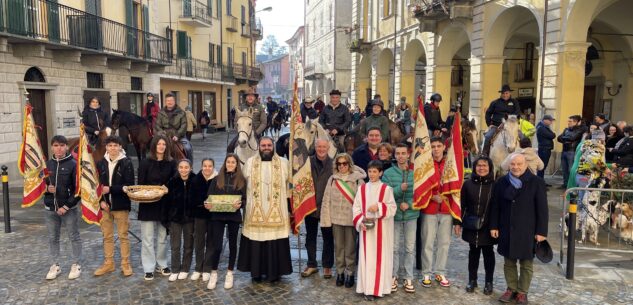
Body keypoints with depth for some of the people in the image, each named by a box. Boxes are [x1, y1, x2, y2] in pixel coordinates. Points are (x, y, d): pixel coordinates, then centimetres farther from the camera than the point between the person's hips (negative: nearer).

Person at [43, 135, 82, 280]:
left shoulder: (73, 164, -8)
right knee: (52, 238, 12)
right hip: (50, 208, 4)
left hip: (69, 208, -4)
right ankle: (55, 265, 24)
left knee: (74, 237, 6)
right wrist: (47, 188, -9)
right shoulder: (47, 164, 4)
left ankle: (76, 265, 17)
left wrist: (66, 206, -14)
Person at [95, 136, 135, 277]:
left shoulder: (126, 163, -8)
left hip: (121, 205, -4)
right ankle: (108, 263, 24)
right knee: (107, 236, 12)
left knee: (123, 236, 4)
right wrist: (102, 200, -8)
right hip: (105, 205, 4)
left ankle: (125, 264, 15)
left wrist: (110, 189, -21)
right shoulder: (101, 163, 3)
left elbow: (129, 185, -12)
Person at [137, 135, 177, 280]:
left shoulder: (171, 163, 2)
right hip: (148, 204, -2)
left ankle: (161, 264, 26)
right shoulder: (145, 163, -3)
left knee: (163, 237, 12)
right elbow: (140, 184, -4)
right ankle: (149, 268, 11)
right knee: (148, 238, 2)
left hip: (164, 205, 2)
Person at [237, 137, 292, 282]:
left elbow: (288, 186, 6)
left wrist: (289, 209, 2)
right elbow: (243, 185, 10)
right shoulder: (250, 162, 7)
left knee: (275, 243, 1)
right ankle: (256, 272, 16)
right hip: (255, 211, 1)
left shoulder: (283, 163, 5)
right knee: (255, 243, 2)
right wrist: (244, 206, 5)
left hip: (277, 211, 0)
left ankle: (275, 272, 14)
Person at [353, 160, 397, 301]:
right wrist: (360, 222, -8)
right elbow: (356, 207, 6)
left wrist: (379, 207, -19)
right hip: (366, 227, 2)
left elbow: (392, 207, -4)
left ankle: (379, 287, 9)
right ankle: (368, 289, 7)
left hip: (382, 228, -2)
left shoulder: (386, 189, -2)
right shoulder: (362, 188, 6)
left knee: (381, 256, 1)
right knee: (367, 257, 2)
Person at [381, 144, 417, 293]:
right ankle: (393, 276, 19)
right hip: (394, 215, 0)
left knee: (410, 248, 8)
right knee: (394, 247, 7)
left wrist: (409, 204, -15)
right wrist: (400, 188, -22)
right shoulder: (388, 173, -2)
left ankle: (408, 278, 19)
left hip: (411, 215, 0)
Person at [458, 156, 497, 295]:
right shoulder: (468, 184, -1)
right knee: (473, 253, 13)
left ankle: (489, 282, 24)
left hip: (488, 227, -1)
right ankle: (472, 280, 25)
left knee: (488, 253, 12)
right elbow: (462, 205, 3)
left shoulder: (495, 185, -6)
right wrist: (458, 222, 0)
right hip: (472, 226, 2)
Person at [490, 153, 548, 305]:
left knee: (526, 264, 9)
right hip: (506, 230, 3)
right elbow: (495, 206, 6)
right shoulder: (501, 182, 2)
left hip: (527, 231, -3)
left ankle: (522, 292, 23)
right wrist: (494, 226, 3)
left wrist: (541, 231, -8)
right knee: (508, 262, 13)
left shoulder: (537, 183, -7)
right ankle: (511, 288, 27)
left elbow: (542, 209, -6)